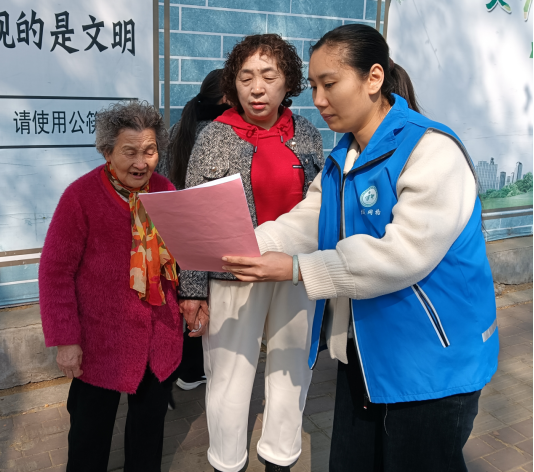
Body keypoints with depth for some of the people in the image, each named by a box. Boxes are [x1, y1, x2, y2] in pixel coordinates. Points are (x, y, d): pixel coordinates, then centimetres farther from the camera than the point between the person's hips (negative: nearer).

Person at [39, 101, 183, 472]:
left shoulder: (165, 190, 2)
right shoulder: (81, 195, -13)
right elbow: (56, 271, -10)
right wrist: (65, 339, -11)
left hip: (161, 336, 4)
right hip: (102, 337, -4)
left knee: (151, 421, 19)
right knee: (92, 429, 12)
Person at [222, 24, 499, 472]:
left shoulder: (431, 149, -20)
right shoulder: (342, 159, 8)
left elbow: (404, 253, -29)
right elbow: (304, 224, 2)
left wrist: (296, 268, -27)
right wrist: (236, 249, -15)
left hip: (431, 360, -8)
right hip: (362, 352, 8)